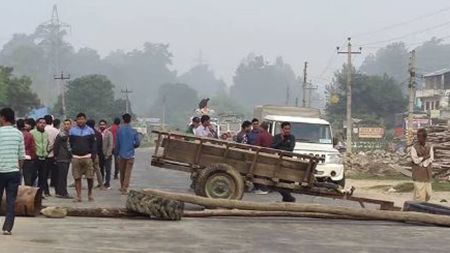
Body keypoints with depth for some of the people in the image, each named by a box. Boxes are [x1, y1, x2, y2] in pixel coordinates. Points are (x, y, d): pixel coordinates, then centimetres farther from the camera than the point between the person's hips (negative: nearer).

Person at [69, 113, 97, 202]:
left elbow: (94, 143, 7)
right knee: (77, 178, 0)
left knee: (90, 177, -2)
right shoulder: (72, 130, 9)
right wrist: (69, 154, 6)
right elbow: (70, 143, 13)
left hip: (87, 156, -1)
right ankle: (78, 196, 5)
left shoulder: (90, 130, 7)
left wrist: (94, 154, -4)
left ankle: (90, 194, 17)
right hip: (76, 157, 1)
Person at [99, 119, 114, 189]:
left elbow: (110, 145, -8)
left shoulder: (109, 133, -5)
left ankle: (107, 184, 6)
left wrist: (107, 155, -12)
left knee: (107, 170, 0)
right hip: (99, 155, 3)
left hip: (107, 155, -3)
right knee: (100, 170, 10)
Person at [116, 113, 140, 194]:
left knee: (122, 172, 16)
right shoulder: (134, 131, -6)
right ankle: (125, 189, -5)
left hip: (121, 154, 1)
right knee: (128, 173, 1)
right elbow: (138, 143, -7)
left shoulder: (119, 130, -5)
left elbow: (117, 143, -2)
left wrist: (117, 153, 10)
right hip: (130, 154, -1)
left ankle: (122, 187, 28)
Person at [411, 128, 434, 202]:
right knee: (419, 194, -8)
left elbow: (431, 159, -5)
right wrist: (426, 157, -8)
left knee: (428, 194, 6)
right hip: (418, 174, -4)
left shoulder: (429, 147, 6)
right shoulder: (414, 148, -5)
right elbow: (416, 160, -14)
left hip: (427, 174, 4)